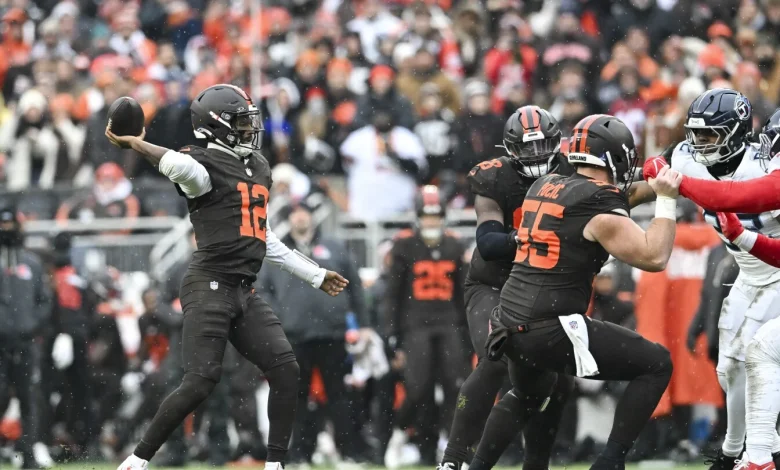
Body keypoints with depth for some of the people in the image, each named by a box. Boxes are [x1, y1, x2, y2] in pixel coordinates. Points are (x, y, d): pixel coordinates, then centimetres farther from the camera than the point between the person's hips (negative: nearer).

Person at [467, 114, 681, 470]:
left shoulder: (542, 187, 13)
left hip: (510, 322, 8)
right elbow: (653, 257, -11)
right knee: (656, 365, 0)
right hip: (551, 330, -8)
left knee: (529, 393, 37)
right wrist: (666, 201, -2)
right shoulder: (599, 204, -9)